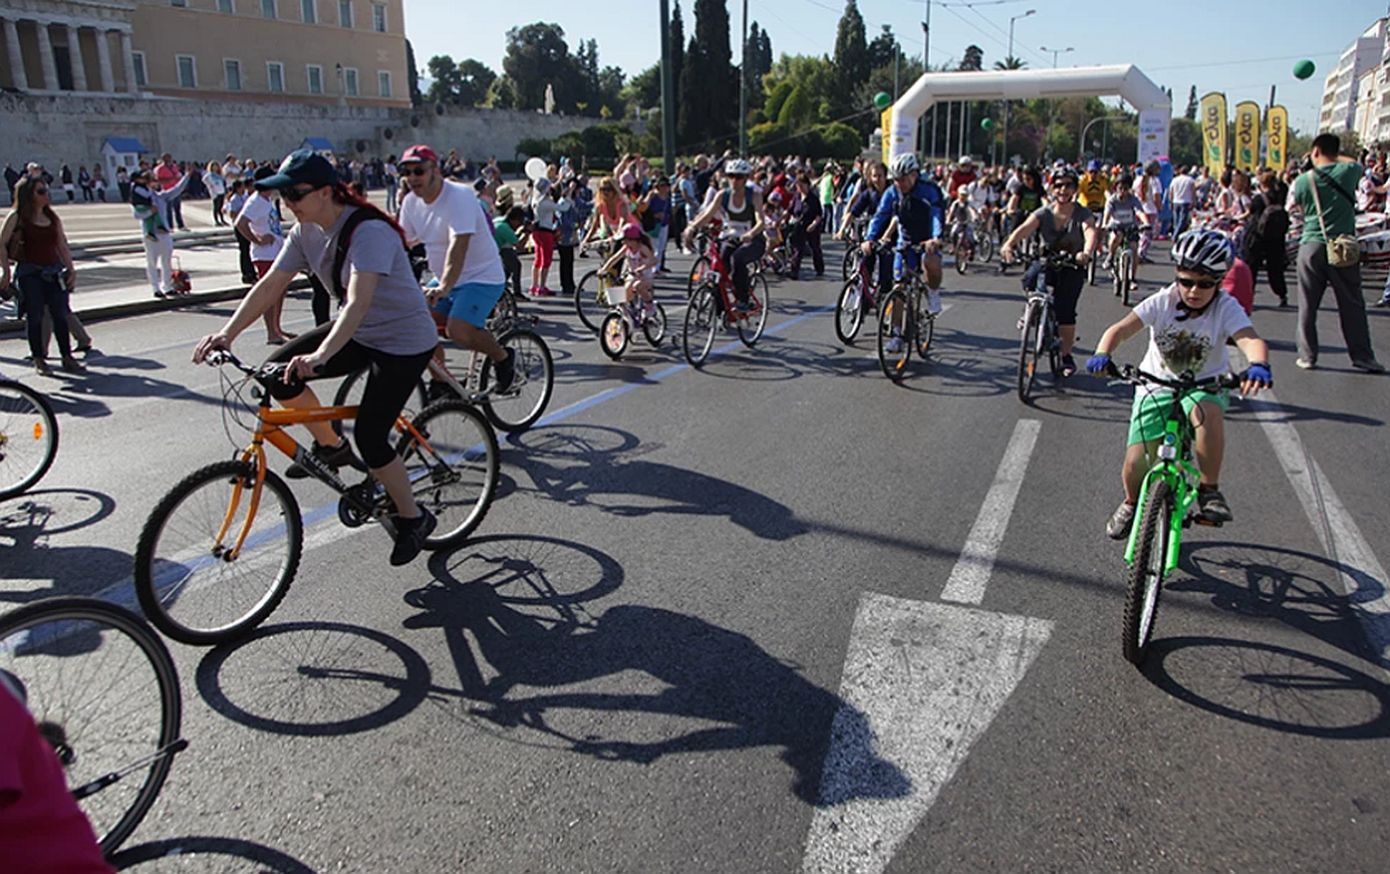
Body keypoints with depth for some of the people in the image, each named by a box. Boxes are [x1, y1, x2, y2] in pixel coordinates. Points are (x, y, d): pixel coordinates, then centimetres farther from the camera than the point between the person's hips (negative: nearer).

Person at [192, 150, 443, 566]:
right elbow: (271, 285, -3)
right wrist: (226, 333, -14)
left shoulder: (369, 231, -27)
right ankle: (331, 446, 15)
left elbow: (358, 301, -39)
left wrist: (320, 356, -51)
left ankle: (413, 518, 10)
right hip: (358, 332, 8)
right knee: (279, 372, -7)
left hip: (404, 341, -8)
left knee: (369, 437, -13)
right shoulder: (307, 230, -2)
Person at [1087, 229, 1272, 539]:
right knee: (1134, 465, -7)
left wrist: (1258, 365, -53)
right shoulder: (1162, 303, -14)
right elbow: (1121, 328, -26)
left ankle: (1209, 489, -18)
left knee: (1207, 413, -39)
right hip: (1157, 385, 1)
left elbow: (1250, 339, -30)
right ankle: (1132, 503, 29)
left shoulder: (1226, 308, -14)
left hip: (1205, 385, -1)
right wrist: (1102, 354, -46)